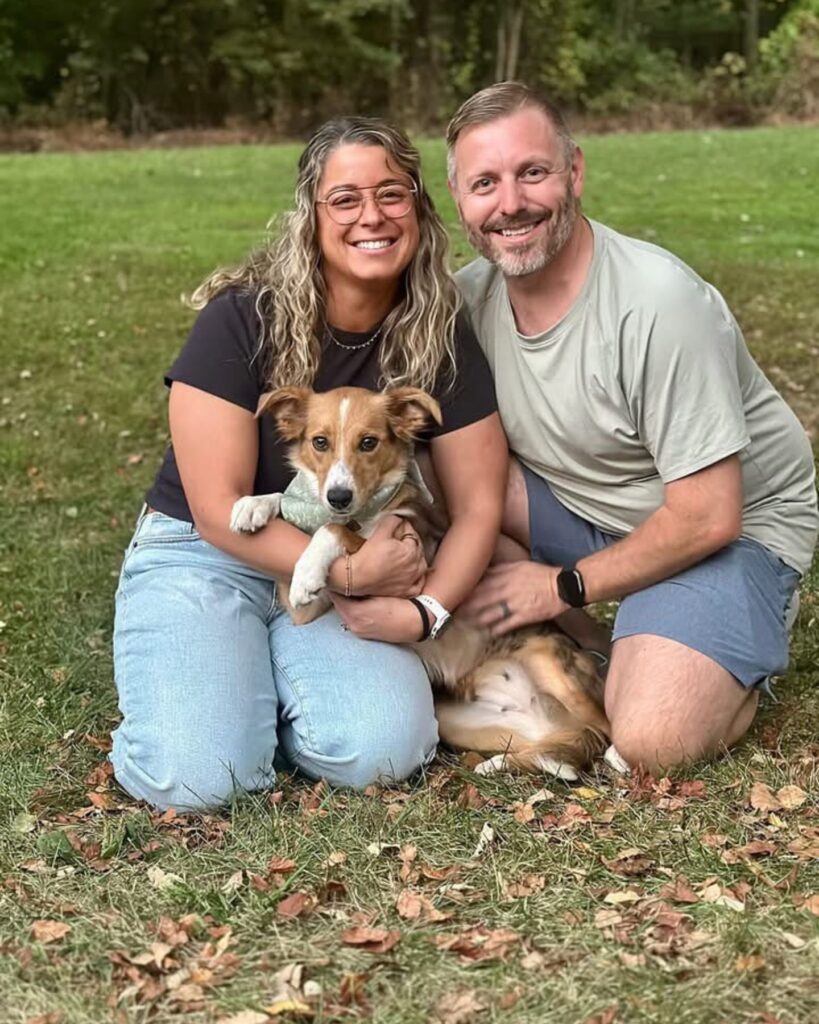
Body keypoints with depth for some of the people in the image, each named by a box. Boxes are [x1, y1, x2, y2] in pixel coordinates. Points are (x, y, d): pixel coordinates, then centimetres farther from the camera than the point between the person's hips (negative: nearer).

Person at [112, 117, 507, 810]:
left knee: (380, 752, -25)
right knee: (197, 777, -25)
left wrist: (425, 609, -20)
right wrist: (351, 574, -22)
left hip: (347, 572, 3)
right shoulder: (243, 319, -16)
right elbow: (219, 510, -16)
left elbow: (478, 505, -3)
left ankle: (273, 681, 7)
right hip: (205, 558, -3)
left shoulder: (438, 337, -5)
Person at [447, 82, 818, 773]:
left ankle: (744, 652, 6)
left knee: (651, 743, -28)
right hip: (583, 508, 6)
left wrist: (564, 587, -15)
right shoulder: (469, 296, -8)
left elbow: (708, 517, -24)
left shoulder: (660, 302, -27)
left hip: (734, 526, -6)